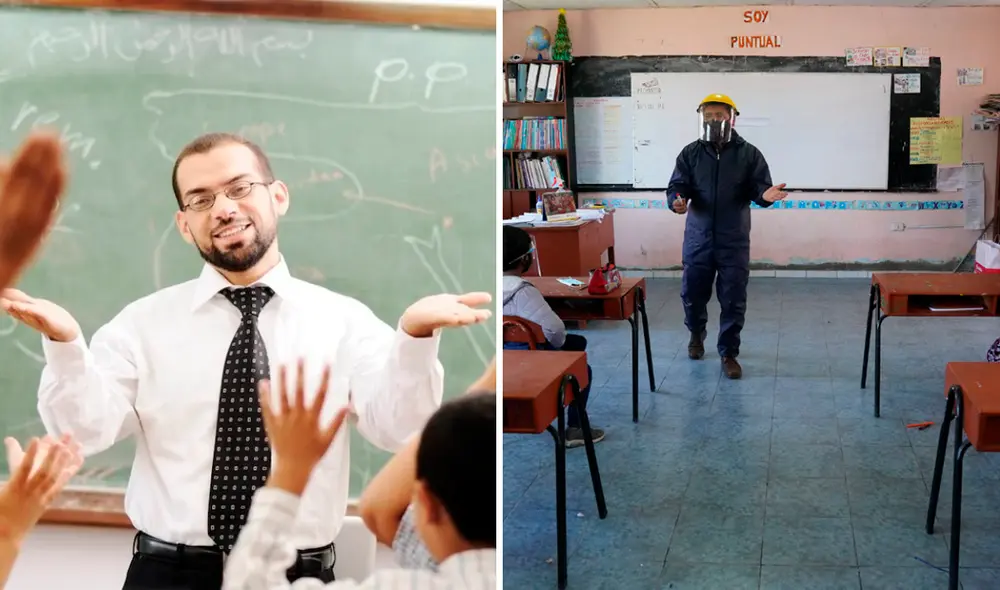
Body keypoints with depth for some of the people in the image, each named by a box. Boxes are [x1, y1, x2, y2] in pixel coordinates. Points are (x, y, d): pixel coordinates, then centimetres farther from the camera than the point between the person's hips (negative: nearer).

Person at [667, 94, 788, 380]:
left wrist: (765, 194, -28)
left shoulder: (749, 154, 0)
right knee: (692, 292, 11)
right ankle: (696, 333, 41)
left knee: (733, 299, 2)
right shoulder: (690, 153, 3)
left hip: (734, 241, -1)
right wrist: (676, 201, -26)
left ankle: (729, 353, 15)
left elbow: (759, 186, -3)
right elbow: (677, 186, -2)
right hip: (698, 238, 1)